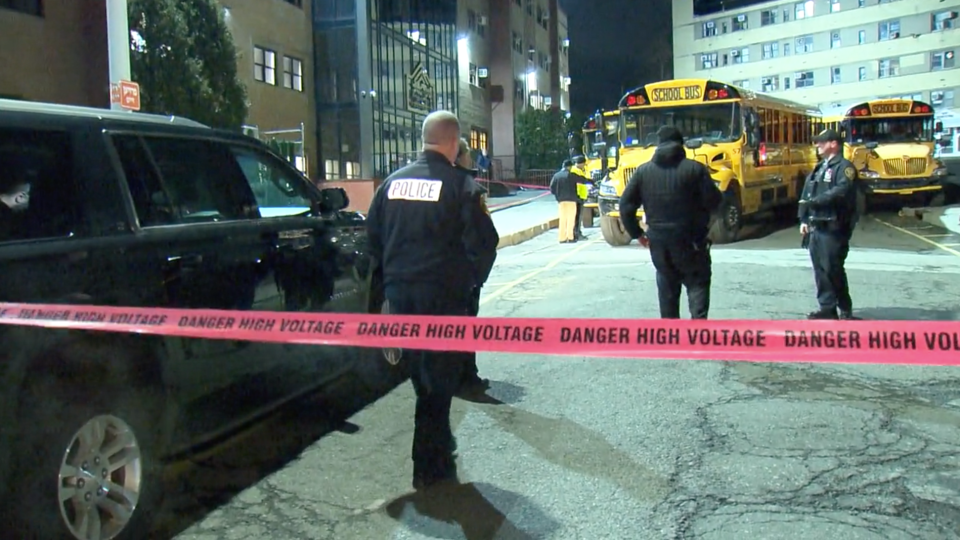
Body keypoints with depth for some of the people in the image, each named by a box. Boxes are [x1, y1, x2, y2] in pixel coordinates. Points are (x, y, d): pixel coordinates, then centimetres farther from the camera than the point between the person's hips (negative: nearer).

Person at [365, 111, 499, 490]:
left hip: (399, 292, 6)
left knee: (419, 372, 21)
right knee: (439, 378, 4)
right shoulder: (459, 185, -10)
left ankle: (438, 443, 38)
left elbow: (373, 235, 10)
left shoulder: (393, 182, 5)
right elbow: (482, 242, -12)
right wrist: (469, 278, 5)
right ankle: (430, 468, 9)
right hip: (442, 295, -5)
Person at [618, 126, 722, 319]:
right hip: (690, 240, -3)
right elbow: (713, 201, -11)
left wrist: (636, 232, 11)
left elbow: (626, 205, 0)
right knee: (697, 282, 10)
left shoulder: (643, 171, 2)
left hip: (658, 241, 3)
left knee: (667, 284, 18)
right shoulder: (694, 168, -8)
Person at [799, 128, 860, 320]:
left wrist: (815, 201, -22)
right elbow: (807, 195, 18)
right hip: (816, 227, 8)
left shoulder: (844, 166, -6)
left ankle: (845, 309, 4)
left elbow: (840, 192, -23)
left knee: (832, 269, -7)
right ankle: (827, 308, 14)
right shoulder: (820, 168, 20)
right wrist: (804, 220, 11)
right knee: (820, 269, 8)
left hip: (833, 227, -8)